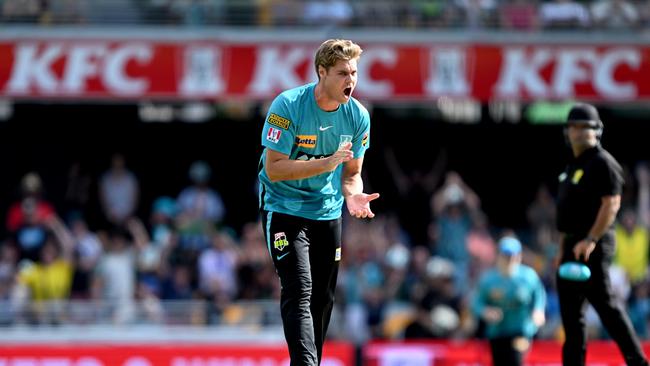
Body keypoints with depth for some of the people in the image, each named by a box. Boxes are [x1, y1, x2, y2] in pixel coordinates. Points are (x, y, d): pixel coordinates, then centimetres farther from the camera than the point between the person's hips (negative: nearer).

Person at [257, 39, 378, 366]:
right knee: (299, 292, -19)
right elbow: (274, 169, -22)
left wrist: (353, 195, -16)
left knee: (323, 298, 10)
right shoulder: (288, 106, -20)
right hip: (285, 208, -6)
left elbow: (352, 173, 7)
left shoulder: (357, 115, -4)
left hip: (328, 212, 6)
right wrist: (326, 163, -28)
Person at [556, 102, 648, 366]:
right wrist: (563, 248, 19)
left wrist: (591, 240, -25)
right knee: (570, 308, 9)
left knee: (604, 303, -12)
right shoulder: (573, 166, 18)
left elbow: (611, 204, -19)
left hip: (594, 245, -10)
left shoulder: (603, 163, -10)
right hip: (573, 245, 10)